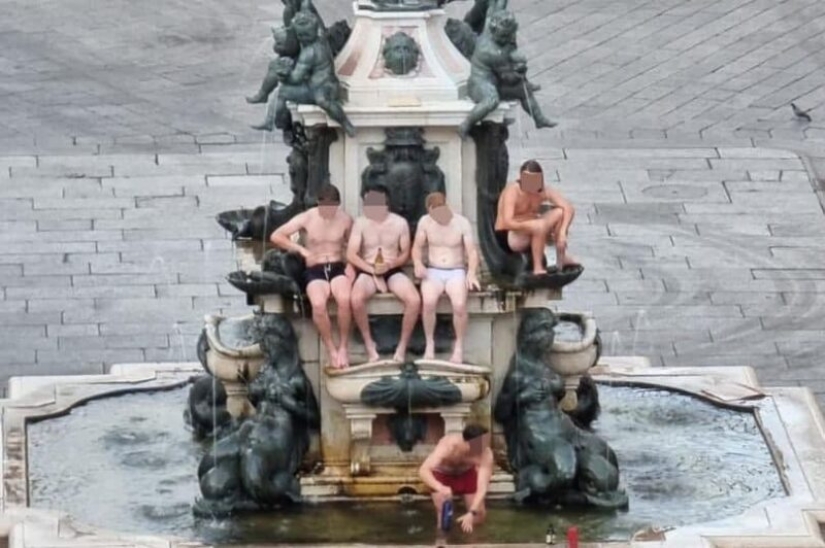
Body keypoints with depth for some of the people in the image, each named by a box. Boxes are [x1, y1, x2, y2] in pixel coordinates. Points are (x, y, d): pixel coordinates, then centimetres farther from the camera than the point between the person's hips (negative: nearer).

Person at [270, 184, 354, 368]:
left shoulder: (345, 219, 4)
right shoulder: (306, 218, -2)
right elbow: (276, 236, -4)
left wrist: (352, 265, -4)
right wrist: (301, 250, -14)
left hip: (338, 268, 1)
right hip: (315, 270, -1)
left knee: (344, 299, -35)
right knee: (318, 304, -35)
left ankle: (344, 347, -18)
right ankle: (331, 350, -19)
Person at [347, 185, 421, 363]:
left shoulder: (400, 223, 0)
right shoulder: (360, 223, -2)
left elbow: (406, 254, 5)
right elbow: (351, 255, -6)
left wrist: (390, 265, -15)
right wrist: (373, 271, -17)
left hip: (393, 271, 1)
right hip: (368, 272, -1)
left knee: (414, 300, -29)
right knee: (356, 299, -35)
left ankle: (402, 346, -12)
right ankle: (369, 344, -14)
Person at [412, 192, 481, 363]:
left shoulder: (462, 223, -5)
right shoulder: (425, 222, -1)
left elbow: (472, 251, -6)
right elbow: (417, 247, 7)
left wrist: (471, 272, -24)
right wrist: (418, 264, -15)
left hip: (456, 272, -1)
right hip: (433, 272, 1)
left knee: (459, 304, -32)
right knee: (428, 302, -33)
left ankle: (459, 346, -11)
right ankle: (429, 344, -13)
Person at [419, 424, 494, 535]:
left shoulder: (486, 454, -36)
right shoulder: (448, 446, -43)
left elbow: (482, 488, -39)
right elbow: (423, 471, -53)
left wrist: (472, 513, -53)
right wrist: (440, 488, -72)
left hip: (467, 472, 2)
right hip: (443, 474, -2)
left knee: (479, 517, 1)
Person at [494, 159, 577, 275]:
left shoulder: (544, 191, -6)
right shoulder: (512, 191, -23)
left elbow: (569, 208, -10)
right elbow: (508, 223, -33)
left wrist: (562, 233, -25)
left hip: (530, 232, 7)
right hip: (507, 237, -7)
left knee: (560, 212, -8)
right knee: (539, 225, -35)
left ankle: (561, 257, 4)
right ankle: (538, 268, -23)